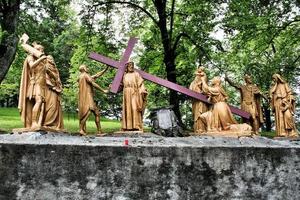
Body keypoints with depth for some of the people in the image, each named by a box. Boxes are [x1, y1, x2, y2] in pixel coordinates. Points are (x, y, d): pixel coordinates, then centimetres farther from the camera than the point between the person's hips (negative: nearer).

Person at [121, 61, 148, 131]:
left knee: (135, 109, -11)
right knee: (127, 109, -2)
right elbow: (122, 84, 18)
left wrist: (142, 90, -14)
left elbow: (140, 83, 0)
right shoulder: (125, 76, 19)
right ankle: (128, 126, -3)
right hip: (127, 94, 4)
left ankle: (136, 126, -13)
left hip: (135, 94, -4)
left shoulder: (136, 74, 9)